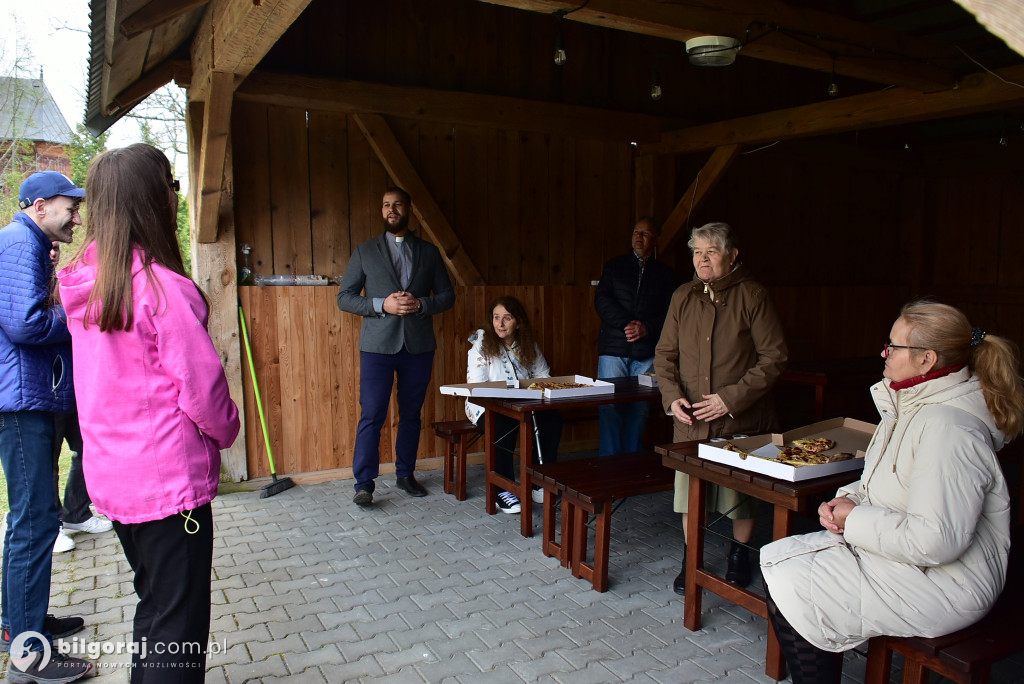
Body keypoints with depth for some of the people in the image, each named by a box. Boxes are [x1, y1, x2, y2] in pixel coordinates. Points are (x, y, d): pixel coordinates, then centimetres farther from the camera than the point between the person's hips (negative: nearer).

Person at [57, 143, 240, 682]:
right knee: (179, 623, 6)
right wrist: (226, 430, 2)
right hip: (169, 481, -8)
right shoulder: (161, 286, -20)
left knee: (152, 602, 25)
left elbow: (103, 378, 12)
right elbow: (202, 387, -17)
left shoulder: (82, 284, 4)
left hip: (111, 476, 8)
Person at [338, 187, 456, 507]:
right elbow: (344, 297, 2)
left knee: (411, 414, 10)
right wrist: (382, 304, -13)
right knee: (372, 416, -4)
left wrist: (420, 303, -11)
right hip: (378, 345, -2)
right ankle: (364, 484, 5)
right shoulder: (365, 251, 6)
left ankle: (405, 474, 24)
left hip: (418, 345, 2)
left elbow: (447, 296, 9)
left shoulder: (429, 252, 10)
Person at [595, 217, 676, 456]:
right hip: (613, 348, 0)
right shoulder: (615, 266, 13)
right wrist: (626, 323, -12)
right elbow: (602, 300, 2)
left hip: (647, 352, 1)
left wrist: (647, 328, -11)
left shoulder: (665, 274, 13)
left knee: (640, 409, 0)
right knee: (609, 406, -5)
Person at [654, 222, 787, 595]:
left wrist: (731, 399, -16)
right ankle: (691, 559, 26)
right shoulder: (683, 297, 5)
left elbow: (774, 357, -10)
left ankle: (740, 553, 35)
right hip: (691, 419, 3)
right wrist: (672, 396, -7)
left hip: (741, 418, -3)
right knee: (688, 487, 6)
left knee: (741, 488, 9)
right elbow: (665, 353, 10)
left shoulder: (751, 295, -8)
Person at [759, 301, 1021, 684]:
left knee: (789, 595, -16)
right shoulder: (916, 405, 7)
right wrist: (848, 499, -1)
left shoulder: (947, 428, -26)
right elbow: (886, 488, 20)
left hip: (943, 585, -10)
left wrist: (855, 521, -18)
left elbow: (938, 540, -31)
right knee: (778, 558, 2)